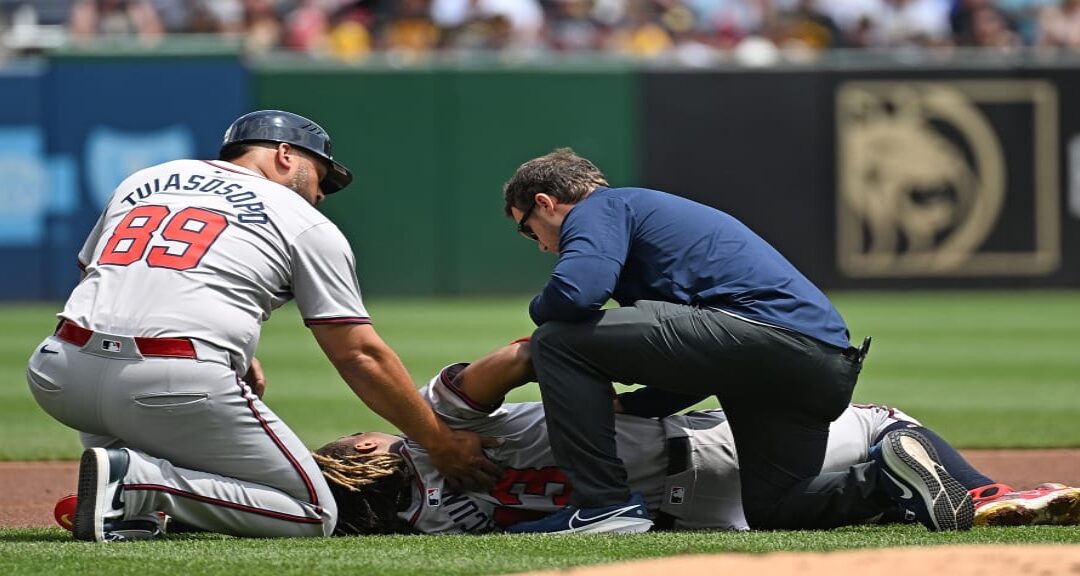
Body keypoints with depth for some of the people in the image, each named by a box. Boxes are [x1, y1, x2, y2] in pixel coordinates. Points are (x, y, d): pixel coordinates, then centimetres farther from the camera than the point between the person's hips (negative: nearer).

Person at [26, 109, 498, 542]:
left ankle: (132, 510, 15)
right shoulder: (306, 223, 15)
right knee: (313, 515, 7)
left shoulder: (142, 181, 27)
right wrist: (439, 443, 17)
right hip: (179, 389, -5)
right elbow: (360, 355, 10)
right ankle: (136, 480, -10)